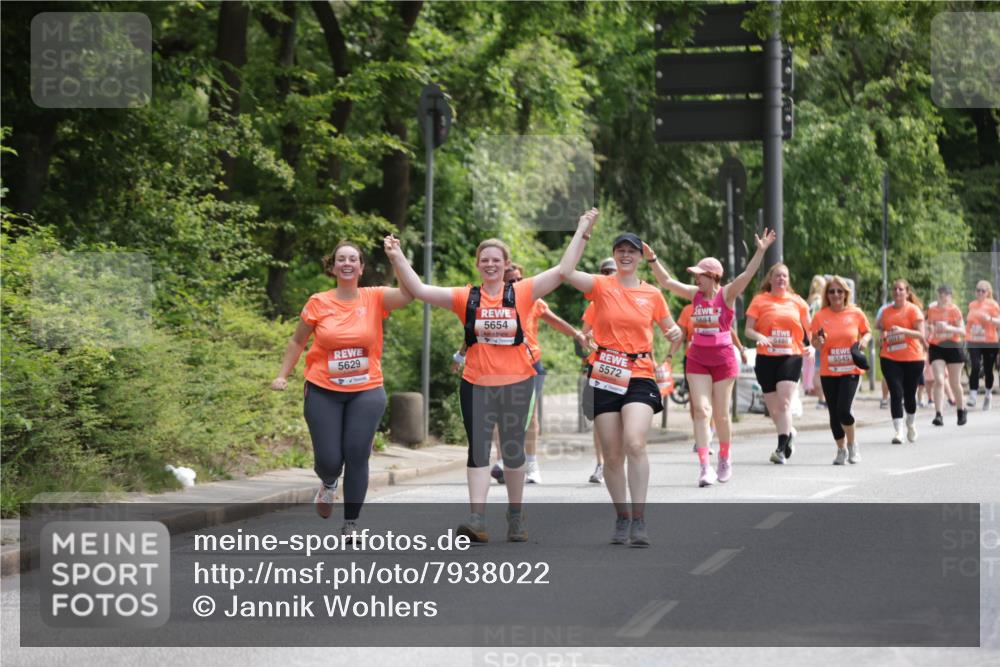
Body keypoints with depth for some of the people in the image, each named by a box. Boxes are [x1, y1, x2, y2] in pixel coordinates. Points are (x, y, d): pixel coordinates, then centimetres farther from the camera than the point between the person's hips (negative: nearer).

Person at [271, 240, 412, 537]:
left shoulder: (374, 299, -1)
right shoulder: (318, 303, -1)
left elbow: (408, 292, -19)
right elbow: (297, 341, 10)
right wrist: (282, 375, 4)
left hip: (366, 392, 0)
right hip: (323, 392, 0)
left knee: (357, 457, -5)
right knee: (329, 461, -2)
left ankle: (351, 525, 8)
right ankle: (329, 483, 37)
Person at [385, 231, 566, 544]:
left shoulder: (522, 293, 1)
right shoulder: (466, 298, 2)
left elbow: (562, 271, 0)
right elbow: (419, 290, -2)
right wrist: (397, 257, -9)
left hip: (516, 383, 0)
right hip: (476, 385, 0)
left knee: (513, 451, 11)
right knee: (478, 450, -5)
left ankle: (516, 516, 24)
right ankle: (477, 518, -10)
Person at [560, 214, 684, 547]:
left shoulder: (652, 294, 7)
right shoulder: (602, 286, 1)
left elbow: (669, 327, 20)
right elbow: (566, 271, -16)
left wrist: (675, 332, -5)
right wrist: (582, 232, -9)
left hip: (640, 377, 0)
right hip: (605, 377, 1)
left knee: (635, 443, -22)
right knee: (613, 455, 4)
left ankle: (639, 520, -18)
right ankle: (622, 518, 21)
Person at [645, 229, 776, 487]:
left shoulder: (727, 294, -6)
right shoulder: (695, 294, 5)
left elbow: (747, 275, -19)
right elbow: (666, 281, 8)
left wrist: (761, 251, -30)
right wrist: (652, 259, 1)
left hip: (722, 358, -3)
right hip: (697, 358, 3)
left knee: (721, 414, 7)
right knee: (701, 410, -9)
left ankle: (725, 460, 30)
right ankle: (705, 467, -14)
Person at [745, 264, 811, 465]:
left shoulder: (797, 302, 9)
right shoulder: (759, 301, 5)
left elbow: (809, 328, 17)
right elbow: (748, 330, 1)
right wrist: (759, 336, -19)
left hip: (791, 357, -1)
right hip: (766, 358, 1)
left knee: (783, 403, -16)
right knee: (772, 407, 7)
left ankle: (781, 448, -18)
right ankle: (789, 433, 35)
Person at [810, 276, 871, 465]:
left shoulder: (856, 313, -1)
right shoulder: (820, 316, 0)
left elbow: (867, 332, 14)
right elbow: (815, 343, 6)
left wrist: (864, 340, -7)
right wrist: (819, 342, -16)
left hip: (851, 370, -2)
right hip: (828, 372, 2)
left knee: (843, 410, -16)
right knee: (834, 413, 5)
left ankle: (852, 444, 9)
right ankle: (841, 449, 24)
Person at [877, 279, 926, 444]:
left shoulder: (913, 310, -4)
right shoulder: (886, 311, 8)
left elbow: (920, 334, -11)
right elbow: (880, 327, 23)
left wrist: (903, 331, -26)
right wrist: (883, 335, 1)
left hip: (912, 358, -2)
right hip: (890, 358, 2)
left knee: (909, 394, 9)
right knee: (896, 393, -11)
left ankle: (911, 424, 37)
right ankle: (898, 431, -14)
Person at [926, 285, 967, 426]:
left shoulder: (954, 310, -5)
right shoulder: (931, 310, 2)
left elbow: (963, 331, -11)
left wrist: (949, 328, -25)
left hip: (953, 348, -1)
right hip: (936, 348, 1)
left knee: (955, 383, 9)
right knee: (939, 381, -15)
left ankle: (961, 410, 32)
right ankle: (938, 415, -20)